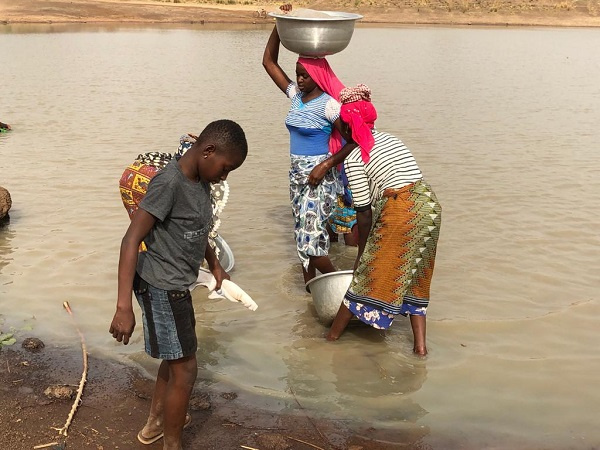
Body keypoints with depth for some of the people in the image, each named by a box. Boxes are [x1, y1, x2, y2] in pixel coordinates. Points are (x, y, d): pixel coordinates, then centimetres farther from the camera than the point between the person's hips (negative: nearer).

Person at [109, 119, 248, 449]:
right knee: (185, 370, 1)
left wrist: (213, 262, 26)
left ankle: (155, 421, 43)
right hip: (161, 288, -9)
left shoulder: (199, 179, 3)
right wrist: (124, 307, -31)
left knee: (177, 357, 24)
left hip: (177, 285, 9)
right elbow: (131, 240, -26)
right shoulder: (169, 182, -24)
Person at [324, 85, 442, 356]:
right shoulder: (390, 139, 17)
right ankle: (420, 344, 17)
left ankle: (333, 334, 21)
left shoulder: (354, 159, -3)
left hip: (401, 212, -7)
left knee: (368, 273, 6)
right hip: (430, 204, 7)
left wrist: (361, 253, 11)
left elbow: (364, 213, -2)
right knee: (414, 278, 18)